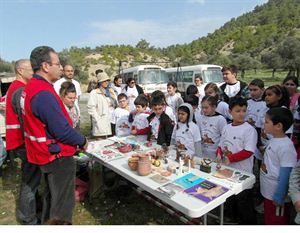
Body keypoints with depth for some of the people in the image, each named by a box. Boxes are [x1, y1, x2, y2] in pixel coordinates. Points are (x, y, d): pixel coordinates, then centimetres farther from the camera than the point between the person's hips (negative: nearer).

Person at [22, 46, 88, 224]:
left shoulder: (31, 87, 7)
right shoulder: (44, 94, -25)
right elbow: (62, 130, -26)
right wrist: (83, 141, -9)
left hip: (45, 154, 10)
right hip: (58, 157, -10)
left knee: (51, 197, 26)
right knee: (63, 203, 5)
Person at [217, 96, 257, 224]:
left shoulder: (249, 129, -13)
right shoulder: (226, 128, 5)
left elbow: (248, 151, -19)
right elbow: (221, 145, 12)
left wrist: (230, 158, -23)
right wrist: (219, 154, -7)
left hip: (242, 172, -6)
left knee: (244, 202, 9)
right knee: (228, 200, 23)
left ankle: (248, 222, 31)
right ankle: (231, 218, 45)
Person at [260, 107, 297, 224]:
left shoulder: (285, 147, -26)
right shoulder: (273, 140, 0)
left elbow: (285, 174, -23)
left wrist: (279, 197, -18)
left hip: (276, 194, -8)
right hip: (268, 190, 8)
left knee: (276, 222, 14)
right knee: (269, 220, 26)